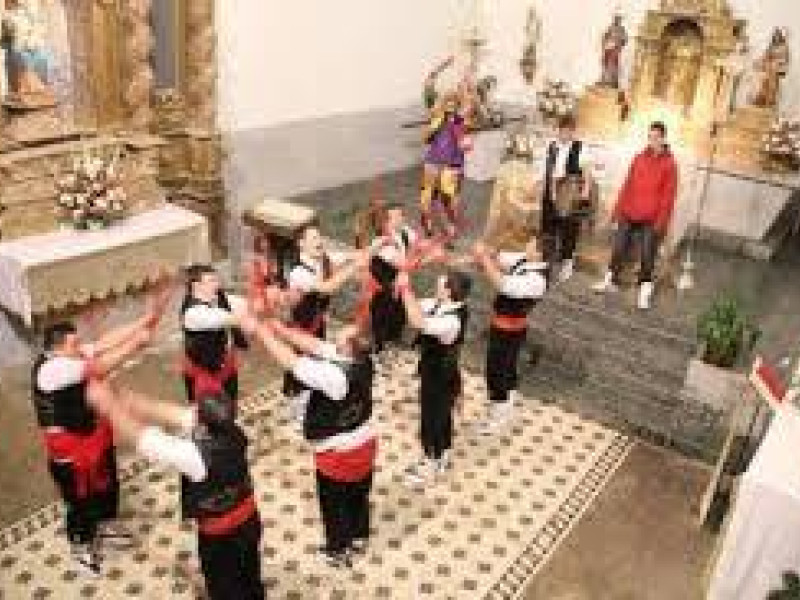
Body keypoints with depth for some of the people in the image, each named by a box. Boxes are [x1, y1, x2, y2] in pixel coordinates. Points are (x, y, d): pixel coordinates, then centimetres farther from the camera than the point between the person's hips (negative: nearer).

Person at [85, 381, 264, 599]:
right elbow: (172, 414, -13)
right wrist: (123, 397, -12)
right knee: (250, 580, 30)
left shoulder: (197, 456, -38)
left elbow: (139, 437, -30)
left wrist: (107, 403, -19)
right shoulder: (230, 430, -19)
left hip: (220, 536, -6)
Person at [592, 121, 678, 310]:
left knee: (647, 255, 0)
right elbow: (628, 185, 11)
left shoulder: (669, 164, -4)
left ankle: (645, 292, 7)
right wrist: (619, 209, 9)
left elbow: (668, 195, -7)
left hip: (651, 219, -4)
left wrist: (661, 220, -11)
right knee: (619, 248, 10)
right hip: (629, 214, 4)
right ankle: (611, 281, 25)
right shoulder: (639, 158, 8)